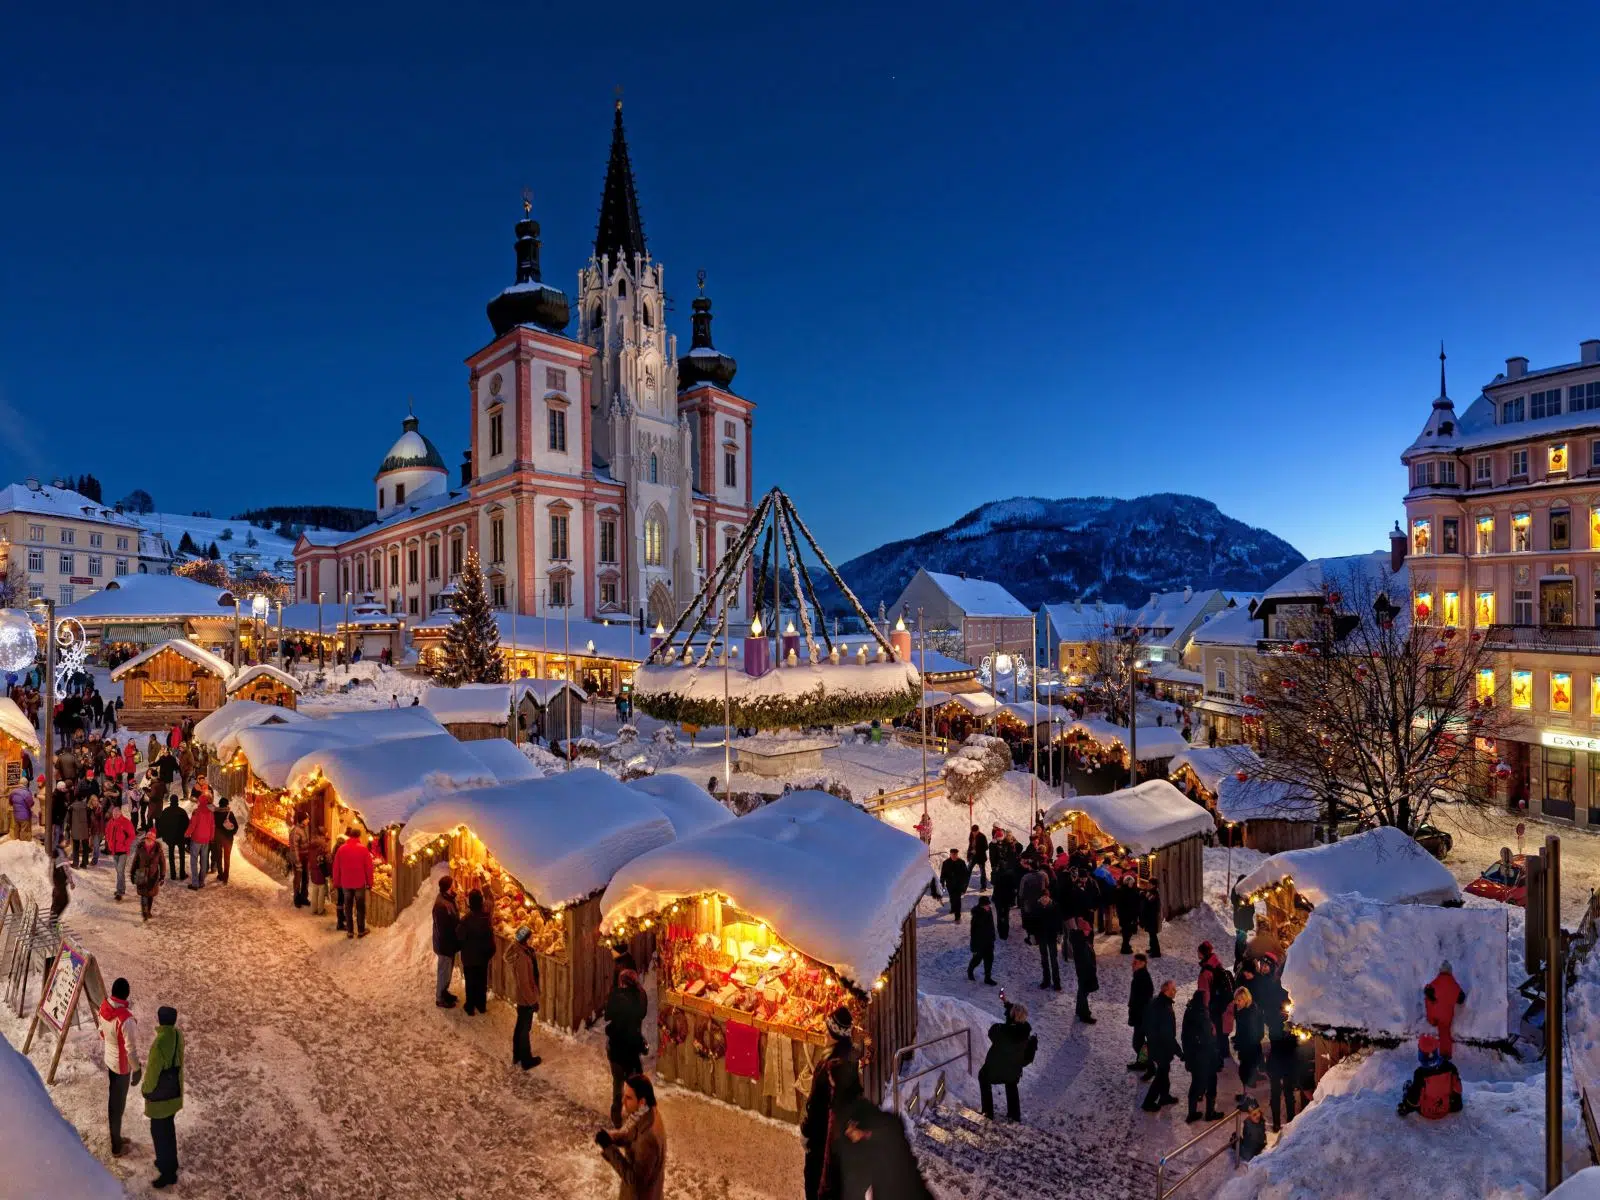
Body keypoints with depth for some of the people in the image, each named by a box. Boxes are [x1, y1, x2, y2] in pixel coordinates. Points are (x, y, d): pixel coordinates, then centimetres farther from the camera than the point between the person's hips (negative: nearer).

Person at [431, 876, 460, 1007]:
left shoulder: (448, 898, -1)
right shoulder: (441, 905, -32)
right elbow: (444, 929, -27)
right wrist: (454, 944, -20)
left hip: (449, 942, 9)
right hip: (445, 944, -9)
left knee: (448, 970, 25)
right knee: (443, 971, 10)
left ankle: (444, 992, 42)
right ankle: (440, 998, 27)